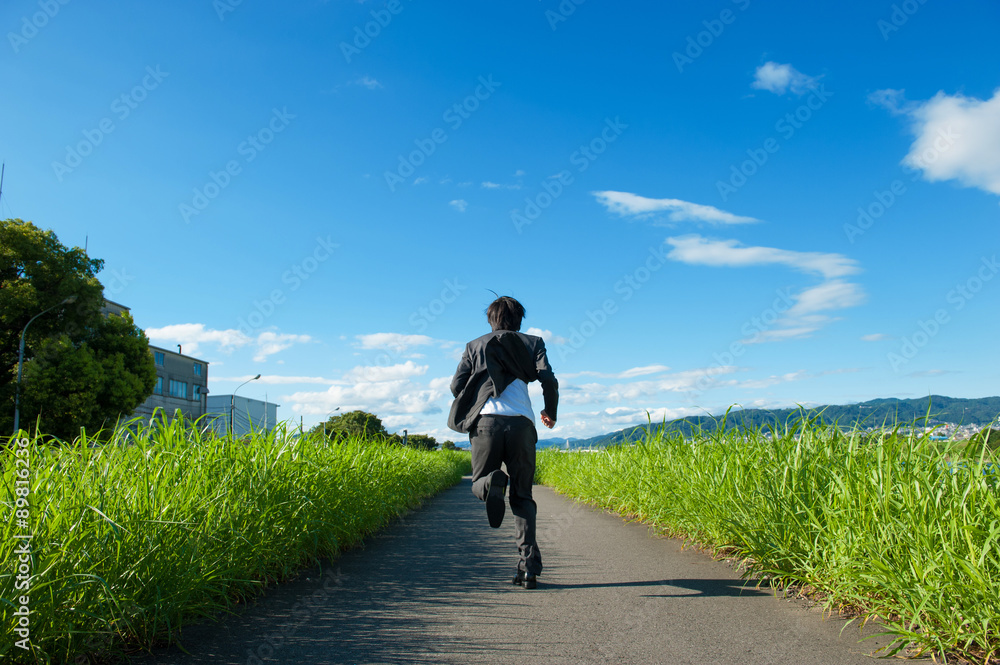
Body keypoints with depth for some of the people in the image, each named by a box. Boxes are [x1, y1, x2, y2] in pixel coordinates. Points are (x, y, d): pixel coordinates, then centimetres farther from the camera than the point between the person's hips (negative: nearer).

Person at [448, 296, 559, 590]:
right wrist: (550, 412, 21)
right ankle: (529, 567, -2)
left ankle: (492, 483, -23)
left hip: (487, 420, 0)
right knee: (522, 497, 11)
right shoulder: (531, 343, 19)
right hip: (522, 422, 1)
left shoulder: (474, 346, 21)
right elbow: (548, 379, 4)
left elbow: (456, 386, 9)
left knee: (479, 484, 16)